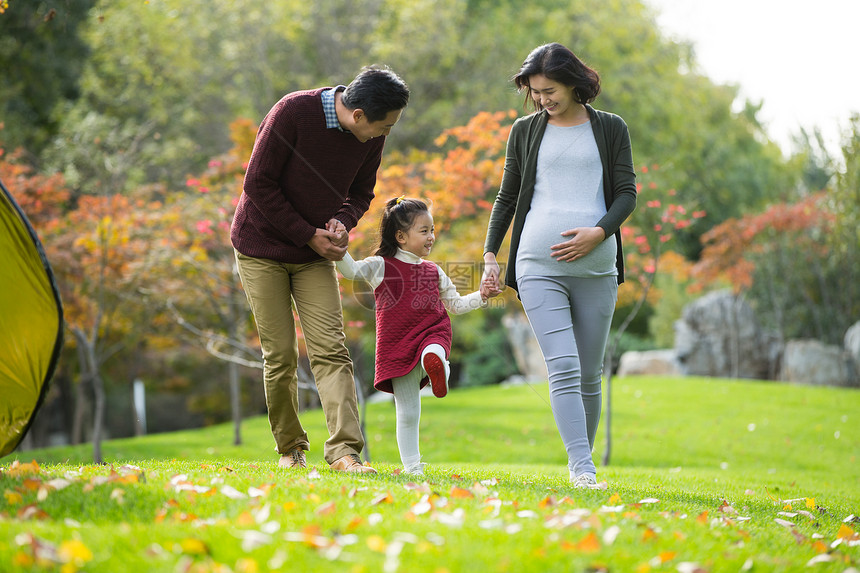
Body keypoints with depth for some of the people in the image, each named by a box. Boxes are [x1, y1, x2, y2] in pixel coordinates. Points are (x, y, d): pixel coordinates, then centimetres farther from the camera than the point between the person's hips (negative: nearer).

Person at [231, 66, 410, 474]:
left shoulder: (371, 136, -6)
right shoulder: (292, 112, -22)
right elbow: (258, 184, -18)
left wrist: (342, 222, -13)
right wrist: (308, 235, -17)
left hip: (315, 256, 4)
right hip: (263, 247, -4)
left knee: (330, 349, -12)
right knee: (280, 355, -3)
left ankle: (343, 449, -21)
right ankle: (289, 449, 13)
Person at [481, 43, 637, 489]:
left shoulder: (611, 129, 11)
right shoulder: (525, 131, 14)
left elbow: (627, 193, 6)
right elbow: (507, 197, 18)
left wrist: (598, 233, -12)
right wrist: (490, 255, 9)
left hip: (596, 266, 1)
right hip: (538, 264, -1)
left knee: (589, 375, 4)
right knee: (564, 368, -14)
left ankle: (584, 462, 15)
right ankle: (582, 470, -21)